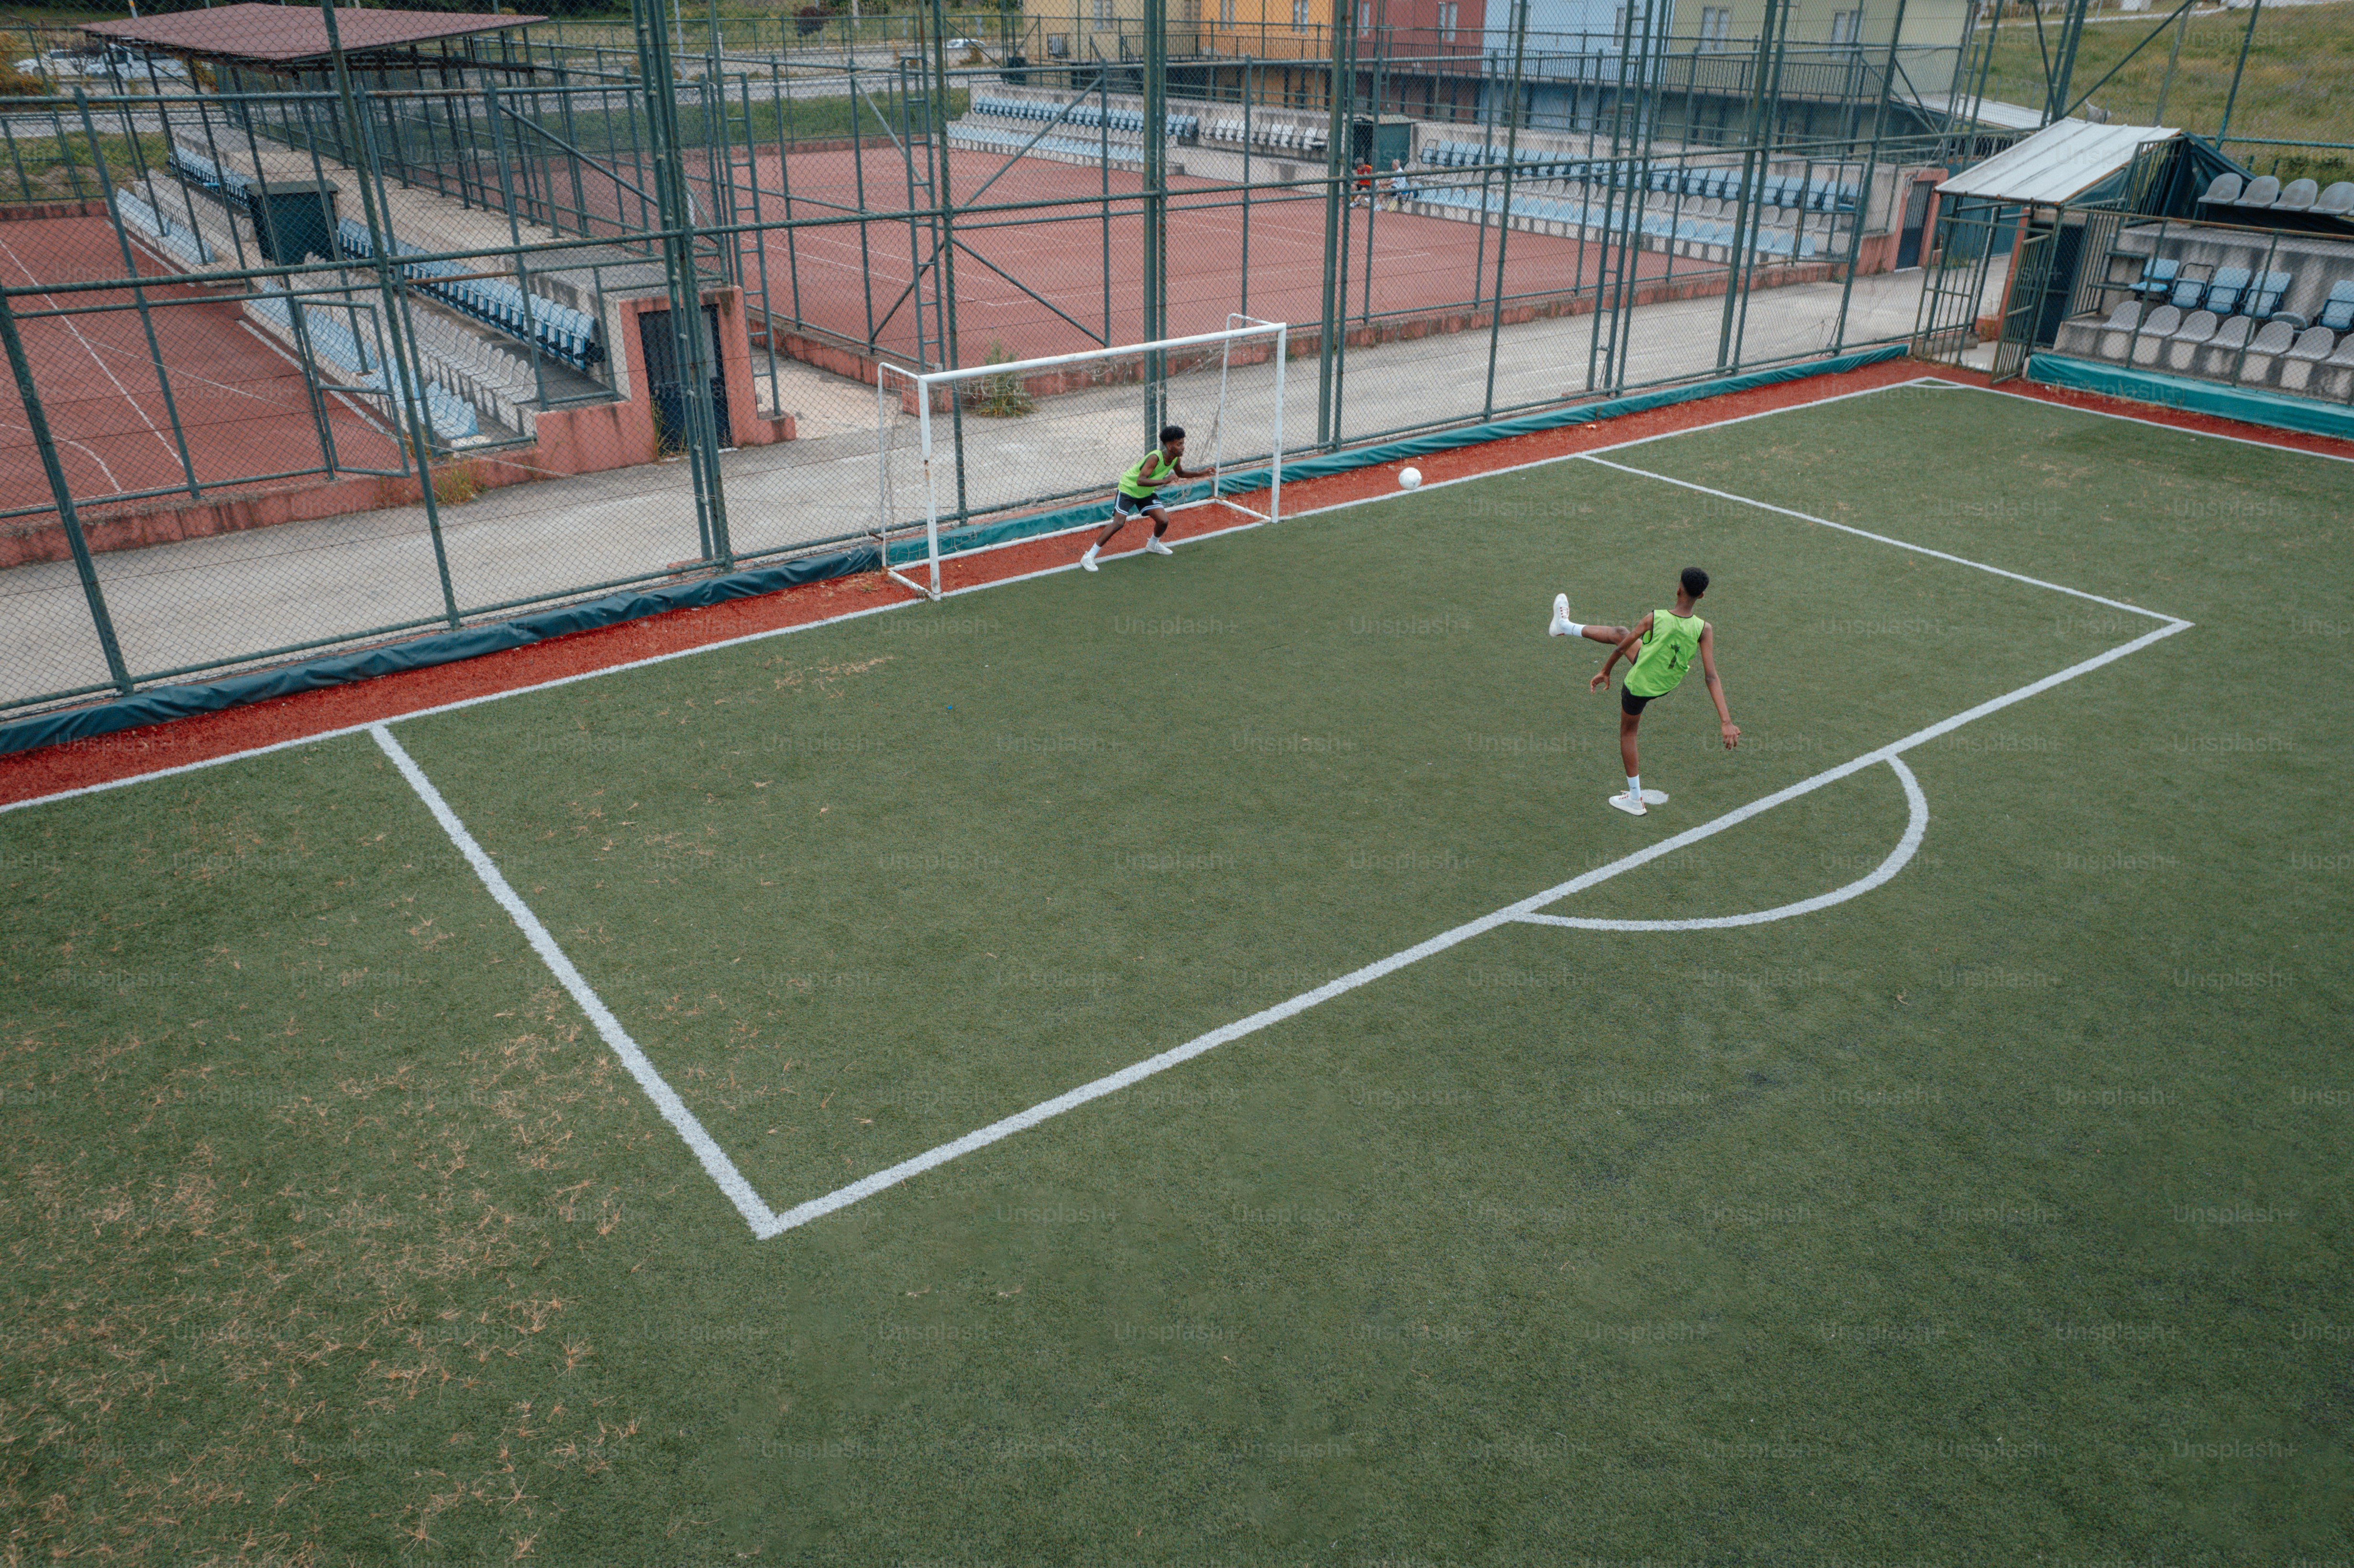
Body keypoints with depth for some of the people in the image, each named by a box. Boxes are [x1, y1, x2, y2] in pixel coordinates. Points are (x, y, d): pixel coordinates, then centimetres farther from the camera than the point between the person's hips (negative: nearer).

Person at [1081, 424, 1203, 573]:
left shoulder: (1176, 459, -8)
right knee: (1119, 523, -21)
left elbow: (1181, 473, 16)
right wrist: (1164, 481, -47)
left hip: (1147, 493, 7)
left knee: (1163, 521, -4)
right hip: (1128, 488, -7)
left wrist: (1201, 473, 5)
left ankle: (1153, 544, 32)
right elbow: (1140, 481, -44)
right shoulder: (1155, 458, -34)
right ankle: (1089, 556, -16)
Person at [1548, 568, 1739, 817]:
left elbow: (1622, 649, -13)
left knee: (1627, 734, 22)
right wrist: (1726, 722, -28)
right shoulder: (1704, 630, -23)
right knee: (1619, 633, 20)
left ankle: (1635, 799, 30)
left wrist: (1605, 672, 7)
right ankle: (1565, 627, 43)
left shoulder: (1655, 619, -28)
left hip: (1639, 686, -4)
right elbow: (1711, 677, -28)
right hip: (1669, 684, 4)